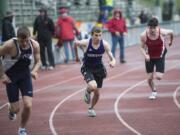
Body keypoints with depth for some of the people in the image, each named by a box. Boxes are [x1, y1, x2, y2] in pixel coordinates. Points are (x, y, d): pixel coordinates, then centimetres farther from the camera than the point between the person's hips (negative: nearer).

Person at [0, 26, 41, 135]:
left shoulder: (35, 45, -16)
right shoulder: (10, 45, -27)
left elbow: (38, 61, 0)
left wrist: (34, 71, -20)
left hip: (25, 75, 2)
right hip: (11, 77, -2)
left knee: (28, 106, -10)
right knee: (16, 109, 0)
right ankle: (11, 110, 41)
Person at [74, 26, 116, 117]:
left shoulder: (105, 44, -20)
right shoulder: (85, 43, -24)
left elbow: (112, 58, -18)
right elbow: (76, 43, -2)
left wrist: (113, 62, -42)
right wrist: (76, 55, 11)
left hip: (99, 68, 3)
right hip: (87, 68, -3)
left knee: (97, 93, 12)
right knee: (93, 87, -30)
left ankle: (91, 108, 43)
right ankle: (87, 92, 8)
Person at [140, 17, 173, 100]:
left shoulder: (162, 32, -26)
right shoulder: (144, 35, -24)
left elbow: (171, 32, -3)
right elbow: (142, 47, -10)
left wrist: (170, 41, 14)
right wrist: (145, 55, -29)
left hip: (160, 57, -1)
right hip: (149, 58, 1)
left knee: (158, 77, -10)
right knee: (150, 78, 4)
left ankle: (157, 73, 28)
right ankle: (154, 91, 33)